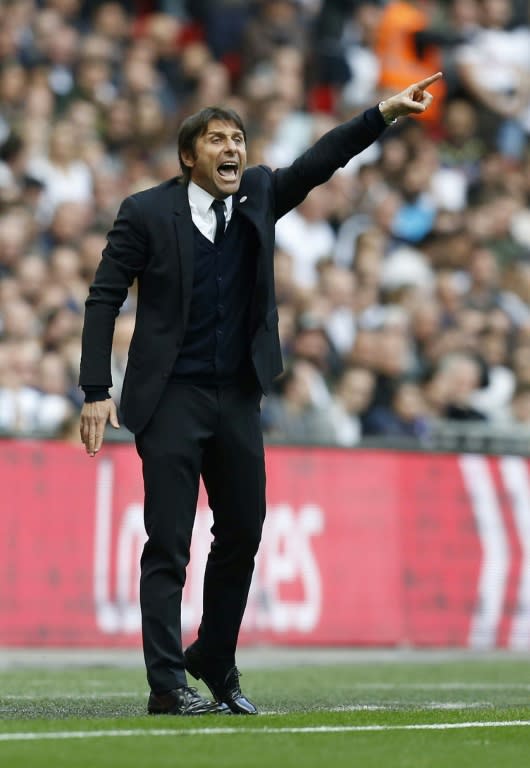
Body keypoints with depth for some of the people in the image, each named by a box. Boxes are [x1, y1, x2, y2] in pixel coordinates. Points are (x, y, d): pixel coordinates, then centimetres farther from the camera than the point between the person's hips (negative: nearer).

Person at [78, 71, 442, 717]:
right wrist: (96, 392, -11)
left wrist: (385, 113, -12)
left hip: (238, 397, 5)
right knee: (168, 546, -6)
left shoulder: (259, 196, 7)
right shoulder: (147, 212, -5)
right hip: (171, 398, -5)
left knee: (242, 536, 10)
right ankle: (167, 685, -4)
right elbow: (105, 298, -5)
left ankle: (215, 663, 27)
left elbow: (319, 162, 0)